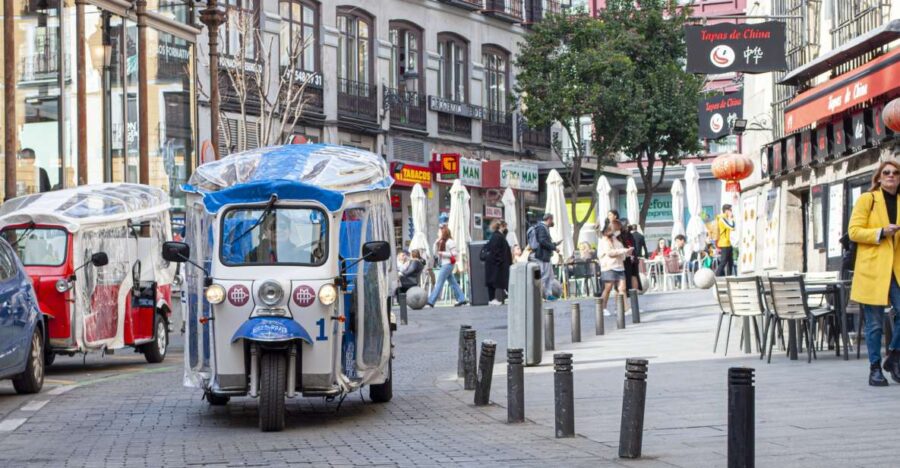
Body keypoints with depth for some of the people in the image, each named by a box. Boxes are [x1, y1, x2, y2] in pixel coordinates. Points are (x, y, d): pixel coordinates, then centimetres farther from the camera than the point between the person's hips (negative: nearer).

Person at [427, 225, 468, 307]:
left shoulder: (449, 242, -11)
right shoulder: (441, 242, 15)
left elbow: (455, 253, -15)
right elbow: (436, 252, 14)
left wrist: (443, 253, -17)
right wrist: (436, 243, 2)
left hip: (448, 264, -10)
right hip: (444, 264, 10)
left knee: (439, 283, -10)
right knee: (453, 283, 10)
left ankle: (431, 301, -11)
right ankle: (461, 299, 12)